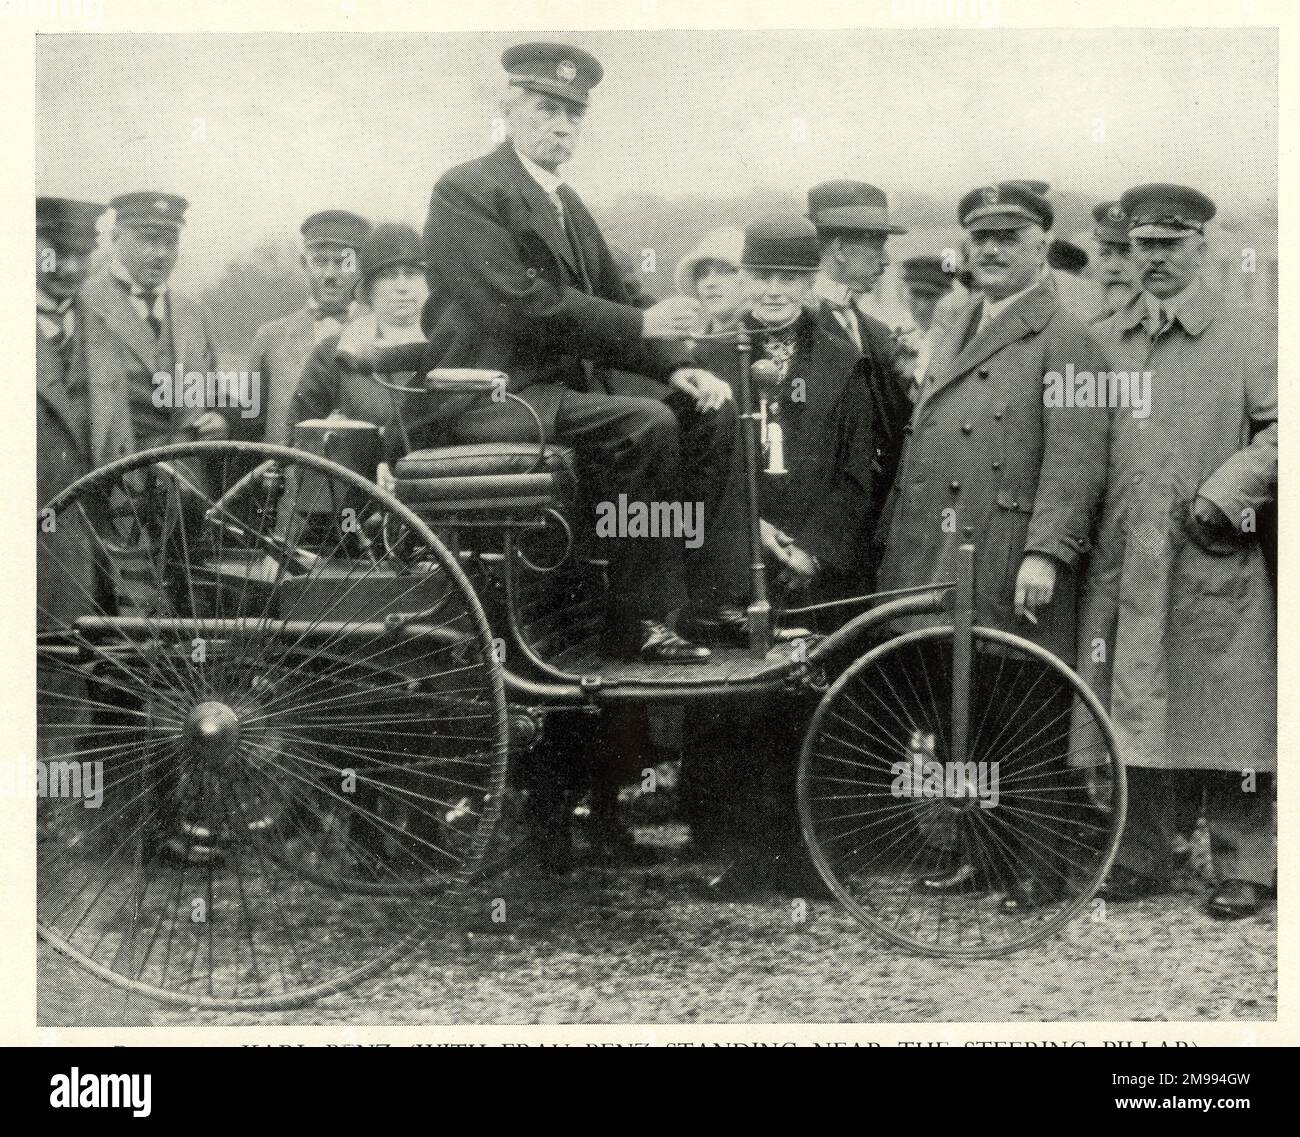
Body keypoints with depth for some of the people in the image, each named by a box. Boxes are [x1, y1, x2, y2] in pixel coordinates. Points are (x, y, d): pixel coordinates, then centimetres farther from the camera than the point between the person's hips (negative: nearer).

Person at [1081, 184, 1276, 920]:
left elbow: (1278, 431, -5)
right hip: (1125, 564, 4)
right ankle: (1144, 858, 16)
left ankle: (1243, 868, 8)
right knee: (1135, 718, 6)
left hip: (1217, 564, -4)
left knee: (1225, 716, -1)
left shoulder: (1251, 336, 3)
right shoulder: (1101, 342, 14)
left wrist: (1224, 494, -15)